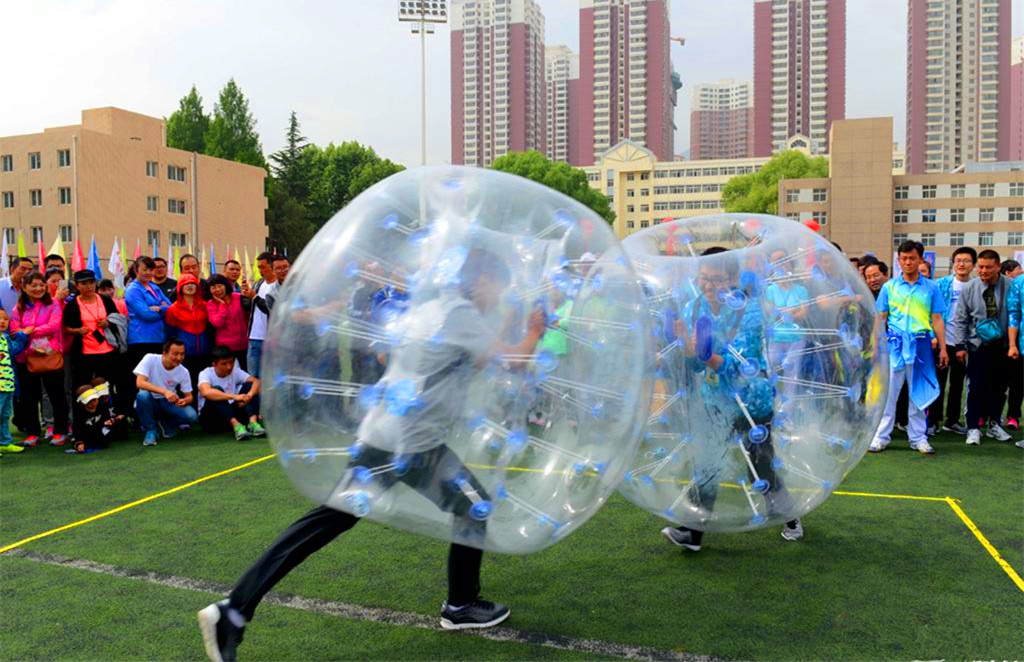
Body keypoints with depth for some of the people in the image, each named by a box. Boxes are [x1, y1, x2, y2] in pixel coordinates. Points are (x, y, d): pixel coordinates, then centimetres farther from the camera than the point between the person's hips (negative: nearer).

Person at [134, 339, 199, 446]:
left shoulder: (183, 372, -10)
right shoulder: (150, 359, -18)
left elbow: (189, 396, -3)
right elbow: (139, 383, -29)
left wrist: (184, 400, -30)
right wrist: (164, 391, -42)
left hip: (169, 402, 2)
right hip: (150, 401, -2)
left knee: (192, 416, -24)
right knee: (142, 395, -37)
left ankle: (165, 423, 10)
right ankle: (150, 430, -13)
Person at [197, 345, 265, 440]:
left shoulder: (235, 371, -1)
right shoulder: (205, 374, -14)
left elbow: (256, 382, -13)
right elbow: (206, 392, -36)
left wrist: (250, 395, -35)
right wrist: (234, 396, -44)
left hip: (231, 411, 4)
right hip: (210, 418, -4)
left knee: (249, 386, -14)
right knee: (217, 390, -30)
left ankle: (253, 422, -36)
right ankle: (236, 426, -45)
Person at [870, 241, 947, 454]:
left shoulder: (931, 288, 6)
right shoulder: (889, 286, 4)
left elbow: (937, 319, 7)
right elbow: (880, 318, 6)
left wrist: (943, 348, 3)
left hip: (921, 345, 1)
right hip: (895, 344, -1)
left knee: (918, 393, 8)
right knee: (887, 392, 0)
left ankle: (918, 438, 16)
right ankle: (881, 436, 7)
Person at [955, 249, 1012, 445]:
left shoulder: (1010, 287, -5)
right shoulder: (970, 288, -2)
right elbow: (961, 319, 2)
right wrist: (960, 345, -2)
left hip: (1002, 345, 1)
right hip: (978, 345, -1)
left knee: (999, 387, 11)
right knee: (976, 387, -2)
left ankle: (994, 424, 25)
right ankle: (973, 427, 6)